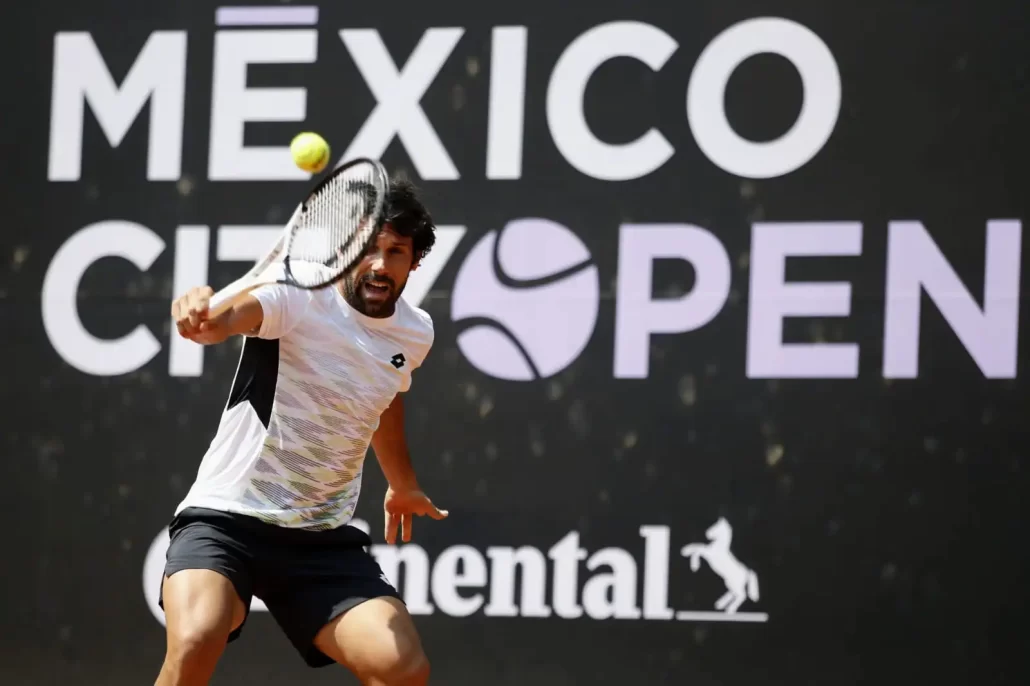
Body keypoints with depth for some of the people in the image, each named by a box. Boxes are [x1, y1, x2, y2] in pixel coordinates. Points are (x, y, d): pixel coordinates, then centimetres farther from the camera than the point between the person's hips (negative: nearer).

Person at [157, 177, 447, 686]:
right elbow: (230, 315, -38)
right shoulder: (298, 296, -14)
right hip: (226, 517, -5)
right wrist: (201, 312, -62)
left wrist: (402, 485, 44)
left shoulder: (415, 332, 5)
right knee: (195, 642, -32)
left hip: (324, 540, 5)